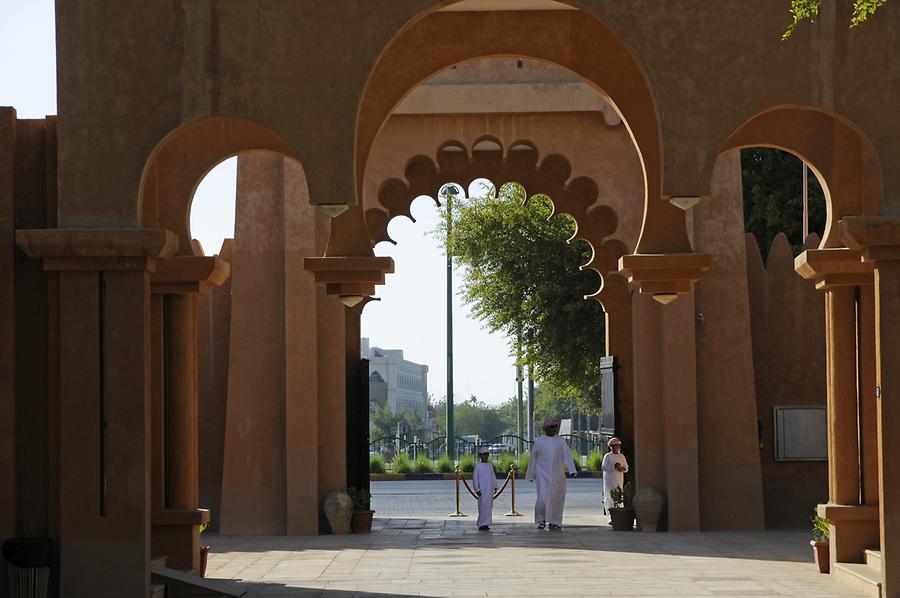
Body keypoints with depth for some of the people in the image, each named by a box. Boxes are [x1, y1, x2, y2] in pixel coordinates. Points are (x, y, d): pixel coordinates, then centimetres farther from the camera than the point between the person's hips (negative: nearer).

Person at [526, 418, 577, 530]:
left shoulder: (560, 441, 8)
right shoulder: (539, 441, 6)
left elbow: (567, 456, -2)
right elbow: (533, 458, 11)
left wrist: (572, 470, -17)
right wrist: (531, 475, 13)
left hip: (557, 475, 2)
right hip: (543, 475, -2)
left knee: (556, 499, 2)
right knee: (542, 498, -11)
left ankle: (554, 522, 11)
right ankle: (541, 519, 9)